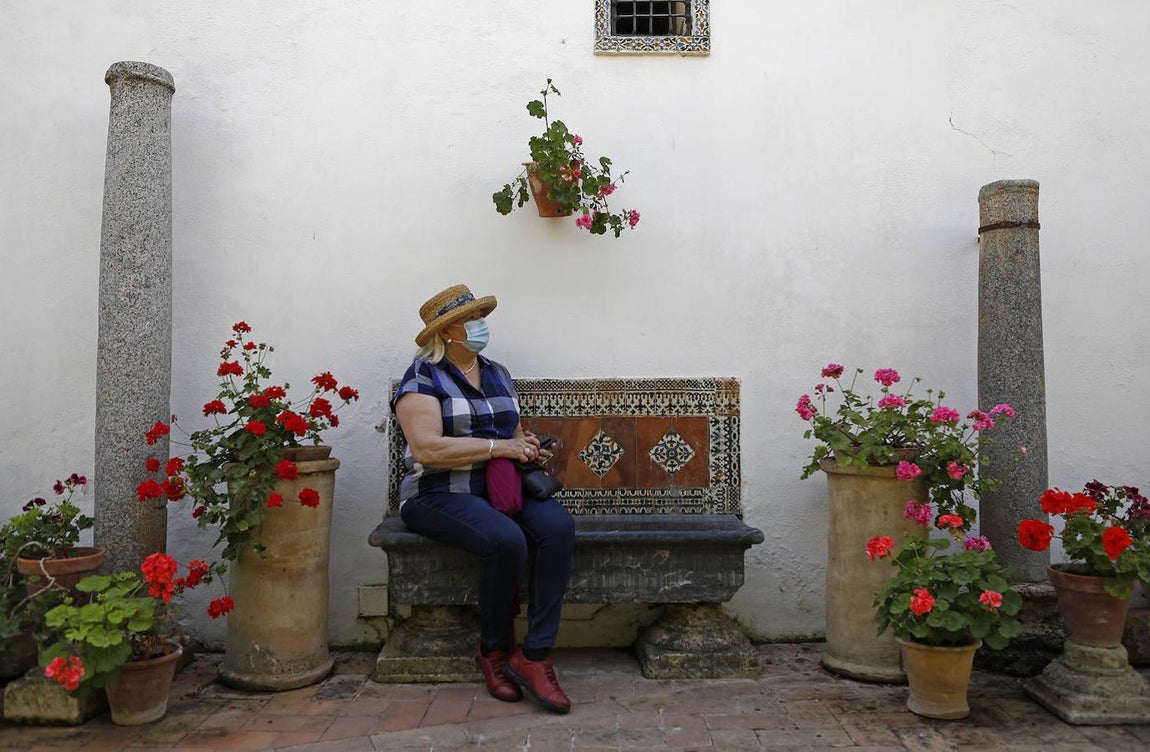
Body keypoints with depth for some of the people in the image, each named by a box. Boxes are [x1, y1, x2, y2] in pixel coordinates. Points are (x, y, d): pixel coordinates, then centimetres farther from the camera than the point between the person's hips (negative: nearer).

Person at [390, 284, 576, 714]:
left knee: (559, 526, -25)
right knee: (506, 540, -34)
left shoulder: (497, 375, 17)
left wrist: (529, 447, 2)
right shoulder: (422, 378, -4)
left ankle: (535, 654, -20)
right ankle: (494, 650, -7)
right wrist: (500, 446, -17)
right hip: (441, 494, -6)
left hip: (502, 487, 6)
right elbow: (427, 449, -19)